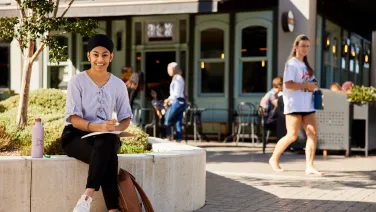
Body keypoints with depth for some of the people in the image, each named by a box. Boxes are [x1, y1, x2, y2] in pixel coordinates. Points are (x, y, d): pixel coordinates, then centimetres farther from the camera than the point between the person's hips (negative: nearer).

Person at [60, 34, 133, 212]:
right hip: (76, 135, -3)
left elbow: (126, 118, 9)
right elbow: (74, 119, -13)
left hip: (105, 138, 3)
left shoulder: (118, 85, 5)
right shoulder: (77, 81, -6)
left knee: (105, 144, -37)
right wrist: (97, 126, -32)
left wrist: (116, 129, -16)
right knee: (108, 156, -35)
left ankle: (87, 197, -43)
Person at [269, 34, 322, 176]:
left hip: (307, 105, 8)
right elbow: (288, 84, -18)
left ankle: (309, 166, -4)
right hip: (294, 105, -8)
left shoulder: (305, 64, 19)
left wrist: (313, 87, 6)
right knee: (292, 136, -6)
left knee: (313, 134, -5)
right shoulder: (292, 63, -7)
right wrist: (307, 86, -16)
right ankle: (274, 159, 14)